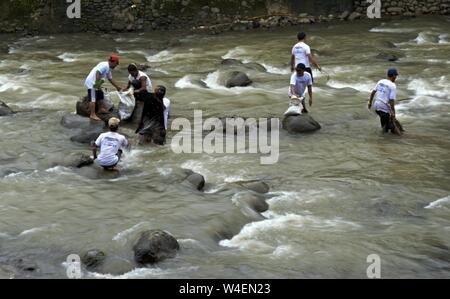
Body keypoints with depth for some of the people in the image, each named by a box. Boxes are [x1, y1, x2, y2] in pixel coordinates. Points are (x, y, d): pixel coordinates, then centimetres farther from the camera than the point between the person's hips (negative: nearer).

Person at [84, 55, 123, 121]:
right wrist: (98, 84, -28)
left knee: (100, 95, 24)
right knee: (93, 99, -12)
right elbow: (98, 73, -26)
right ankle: (92, 114, -14)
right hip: (92, 83, -11)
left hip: (96, 84, 11)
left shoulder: (108, 69, 18)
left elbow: (110, 79, 29)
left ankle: (101, 109, 42)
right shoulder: (105, 65, -15)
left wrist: (117, 87, 34)